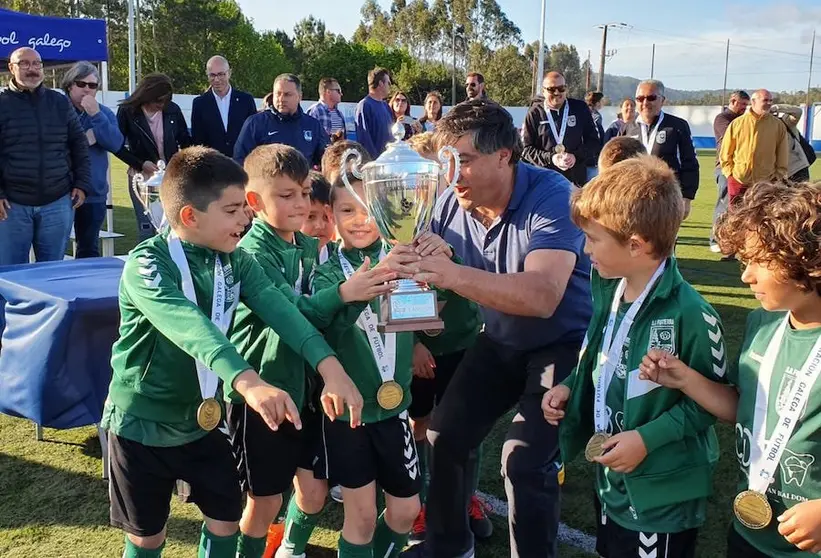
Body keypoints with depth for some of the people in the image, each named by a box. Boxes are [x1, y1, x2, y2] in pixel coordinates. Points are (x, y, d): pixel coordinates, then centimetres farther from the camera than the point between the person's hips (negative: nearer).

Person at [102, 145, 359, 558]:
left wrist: (329, 366, -35)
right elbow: (188, 325, -42)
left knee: (226, 520, 14)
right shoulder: (147, 263, -25)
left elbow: (279, 310, -19)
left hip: (202, 419, 5)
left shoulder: (236, 262, -5)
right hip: (142, 424, -5)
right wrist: (248, 382, -58)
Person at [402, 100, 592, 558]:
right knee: (445, 437, 10)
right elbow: (427, 275, 6)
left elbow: (542, 296, -42)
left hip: (566, 344, -6)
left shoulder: (551, 197, -28)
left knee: (526, 462, -19)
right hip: (502, 341, 7)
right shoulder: (452, 202, -10)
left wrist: (455, 275, -51)